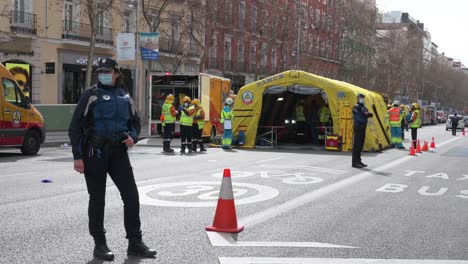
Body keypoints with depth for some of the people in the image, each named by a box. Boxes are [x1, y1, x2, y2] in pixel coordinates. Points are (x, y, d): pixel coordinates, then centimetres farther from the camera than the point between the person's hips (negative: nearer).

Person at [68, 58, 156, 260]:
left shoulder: (125, 96, 12)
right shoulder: (91, 95, -2)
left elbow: (135, 122, 24)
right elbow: (75, 126, -4)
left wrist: (133, 137, 1)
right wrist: (77, 156, -11)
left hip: (118, 151, 4)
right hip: (95, 152, -4)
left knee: (131, 195, 0)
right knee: (97, 198, 3)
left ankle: (135, 243, 9)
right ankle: (99, 244, 13)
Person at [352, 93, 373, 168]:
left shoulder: (364, 108, 20)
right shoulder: (356, 107, -7)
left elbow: (371, 115, 5)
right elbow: (364, 115, -16)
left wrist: (367, 114, -13)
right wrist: (367, 114, 1)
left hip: (363, 128, 9)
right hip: (358, 128, -8)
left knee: (361, 145, 10)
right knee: (356, 145, -9)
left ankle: (358, 161, 17)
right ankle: (354, 162, -8)